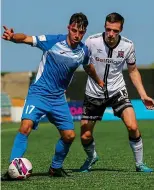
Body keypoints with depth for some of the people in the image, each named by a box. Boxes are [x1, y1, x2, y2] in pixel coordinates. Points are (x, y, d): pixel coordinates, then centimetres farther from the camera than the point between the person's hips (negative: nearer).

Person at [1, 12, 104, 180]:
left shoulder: (83, 51, 2)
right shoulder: (53, 41, -13)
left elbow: (88, 67, 24)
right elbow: (26, 38, -20)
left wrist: (99, 82, 41)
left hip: (58, 98, 5)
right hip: (38, 93, -5)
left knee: (69, 135, 2)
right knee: (26, 125, -25)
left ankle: (55, 168, 26)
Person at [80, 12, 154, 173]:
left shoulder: (128, 46, -11)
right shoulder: (92, 42, -18)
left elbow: (133, 71, 5)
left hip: (117, 91, 0)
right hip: (93, 93, 0)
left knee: (132, 126, -19)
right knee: (85, 136, 1)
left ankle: (139, 164, 0)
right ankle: (92, 158, 36)